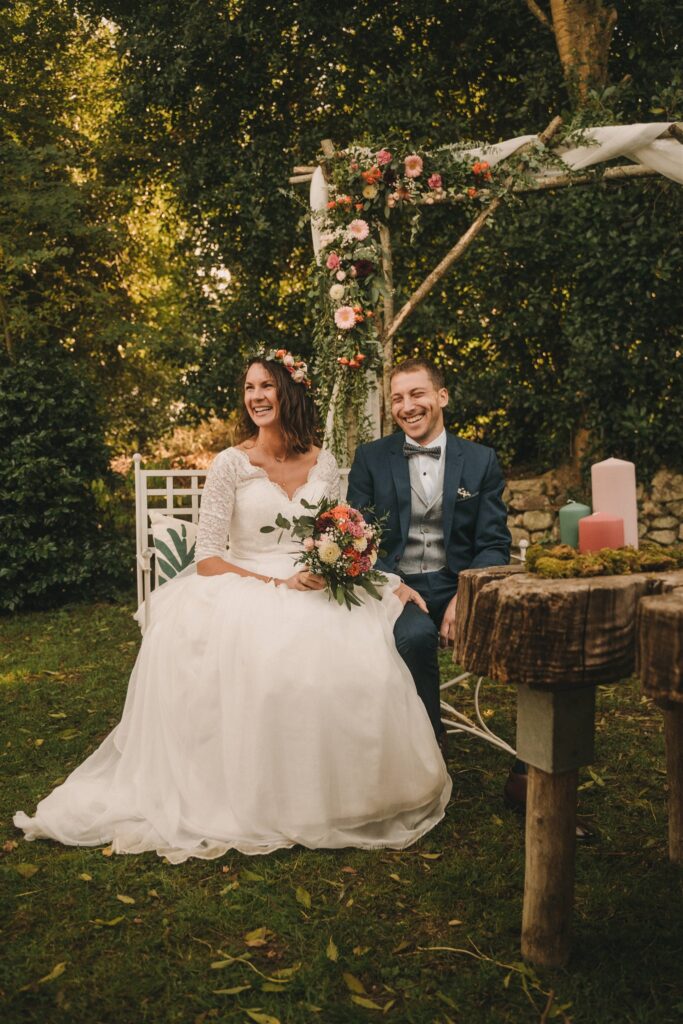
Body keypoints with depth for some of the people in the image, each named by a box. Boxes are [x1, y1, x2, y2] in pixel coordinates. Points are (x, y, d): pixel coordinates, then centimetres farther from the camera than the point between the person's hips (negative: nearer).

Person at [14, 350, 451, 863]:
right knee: (259, 665, -34)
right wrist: (278, 583, -16)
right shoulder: (231, 464, -2)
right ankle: (252, 800, -12)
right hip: (243, 590, -3)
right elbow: (207, 559, -6)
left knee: (358, 661, -25)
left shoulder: (323, 464, 9)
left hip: (314, 590, 3)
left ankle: (335, 794, -2)